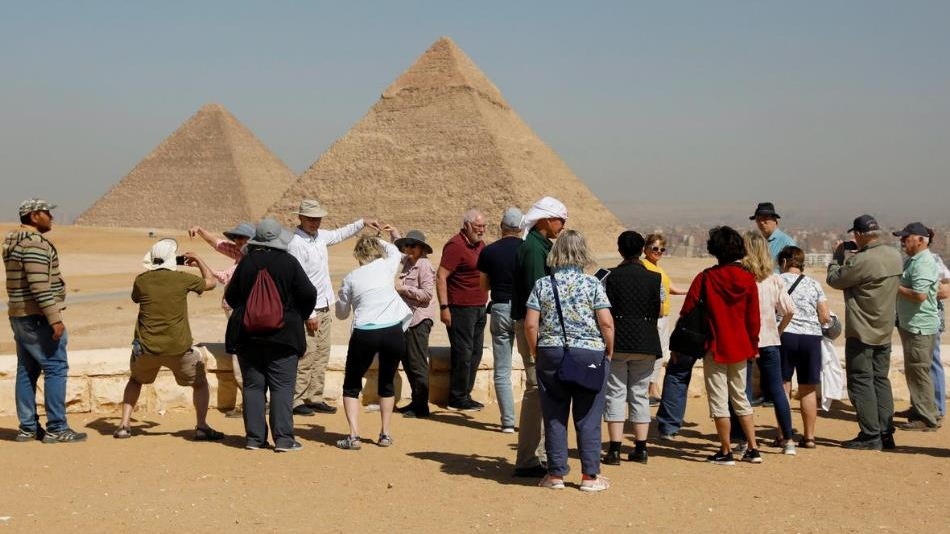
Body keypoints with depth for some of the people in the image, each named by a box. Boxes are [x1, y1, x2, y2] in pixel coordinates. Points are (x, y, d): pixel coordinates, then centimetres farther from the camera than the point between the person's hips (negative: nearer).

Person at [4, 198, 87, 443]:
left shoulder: (12, 241, 15)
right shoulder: (35, 243, -17)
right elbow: (39, 286, -24)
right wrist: (54, 318, -23)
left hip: (19, 315, 10)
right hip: (38, 316, -10)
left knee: (27, 370, 12)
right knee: (56, 368, -6)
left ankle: (28, 428, 16)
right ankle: (56, 429, -5)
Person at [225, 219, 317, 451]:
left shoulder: (246, 263, 0)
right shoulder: (288, 262, -7)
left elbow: (230, 297, 7)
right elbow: (309, 294, -6)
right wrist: (299, 317, 11)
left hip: (247, 334, 3)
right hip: (282, 334, -2)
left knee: (253, 386, 9)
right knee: (282, 386, 1)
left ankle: (254, 437, 8)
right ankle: (283, 438, -2)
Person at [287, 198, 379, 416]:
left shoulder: (320, 236, 9)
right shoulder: (296, 244, -17)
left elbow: (339, 234, 32)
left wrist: (362, 223, 23)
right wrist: (309, 314, -19)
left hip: (324, 307, 9)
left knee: (322, 354, 10)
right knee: (307, 356, -7)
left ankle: (315, 398, 16)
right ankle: (297, 401, 1)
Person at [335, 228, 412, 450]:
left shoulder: (350, 278, 6)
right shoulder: (387, 265, 6)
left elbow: (341, 313, 16)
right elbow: (396, 252, 32)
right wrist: (394, 236, 48)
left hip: (364, 335, -1)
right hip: (393, 332, 1)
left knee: (351, 386, 14)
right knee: (387, 383, 22)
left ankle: (354, 435, 1)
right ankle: (385, 434, 21)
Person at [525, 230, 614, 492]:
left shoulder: (543, 284, 1)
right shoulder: (592, 283, -4)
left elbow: (530, 324, -3)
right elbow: (606, 323, -9)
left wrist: (536, 351, 11)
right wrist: (609, 350, 6)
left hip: (551, 353, 1)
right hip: (589, 353, -1)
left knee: (554, 417, 8)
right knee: (588, 418, 6)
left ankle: (556, 474, 13)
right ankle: (590, 475, 11)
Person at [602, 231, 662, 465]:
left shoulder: (610, 277, -4)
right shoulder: (654, 278, 1)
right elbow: (660, 311, 7)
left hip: (617, 341, -2)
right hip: (646, 343, 2)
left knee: (615, 392, 3)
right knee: (640, 393, 11)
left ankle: (615, 449, -3)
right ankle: (640, 448, 12)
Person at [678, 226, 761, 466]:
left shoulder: (705, 278, -11)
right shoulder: (748, 279, -2)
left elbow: (687, 313, -8)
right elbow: (753, 318, 3)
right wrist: (754, 346, 16)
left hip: (715, 348, -4)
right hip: (740, 348, 5)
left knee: (719, 400, 3)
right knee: (740, 397, 17)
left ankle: (726, 452, 7)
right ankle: (753, 449, 18)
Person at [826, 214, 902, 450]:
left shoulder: (861, 261, -22)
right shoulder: (895, 256, 3)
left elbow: (834, 279, -10)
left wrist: (838, 255, 5)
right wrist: (853, 255, 13)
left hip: (862, 333, -8)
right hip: (885, 332, 8)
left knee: (861, 382, 0)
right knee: (881, 380, 14)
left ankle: (870, 436, 0)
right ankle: (886, 433, 16)